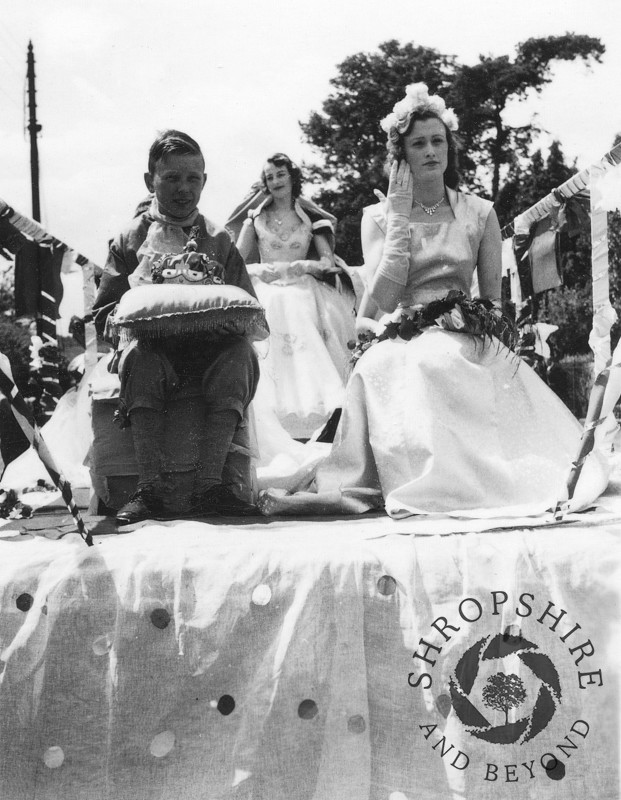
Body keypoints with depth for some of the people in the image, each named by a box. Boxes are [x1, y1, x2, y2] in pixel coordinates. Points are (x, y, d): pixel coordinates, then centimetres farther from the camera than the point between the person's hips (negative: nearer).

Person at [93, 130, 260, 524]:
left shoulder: (219, 242, 15)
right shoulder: (131, 240, 12)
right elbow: (103, 317, 7)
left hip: (210, 353, 1)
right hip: (153, 348, -1)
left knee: (241, 351, -30)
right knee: (141, 356, -34)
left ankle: (210, 485, -36)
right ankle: (153, 487, -39)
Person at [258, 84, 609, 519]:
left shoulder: (479, 213, 11)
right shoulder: (378, 216, 9)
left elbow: (493, 299, 11)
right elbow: (382, 299, -7)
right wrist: (401, 214, -6)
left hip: (465, 340, 1)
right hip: (400, 340, 0)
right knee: (384, 365, -36)